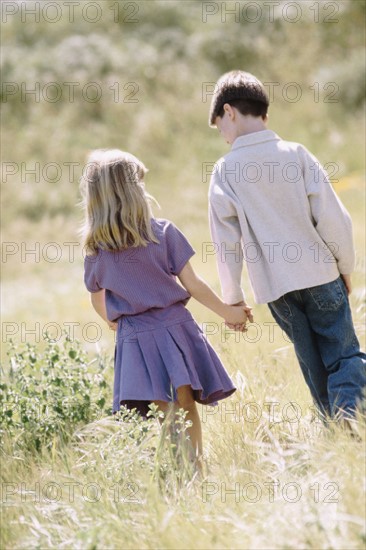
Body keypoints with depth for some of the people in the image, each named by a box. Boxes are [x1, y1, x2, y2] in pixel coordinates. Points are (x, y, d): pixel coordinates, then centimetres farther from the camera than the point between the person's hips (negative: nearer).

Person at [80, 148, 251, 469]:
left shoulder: (95, 252, -2)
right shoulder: (163, 233, -8)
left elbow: (98, 303, 12)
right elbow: (192, 285, -6)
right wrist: (227, 312, 7)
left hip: (133, 335, 1)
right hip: (174, 328, -1)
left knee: (159, 412, 4)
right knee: (185, 405, 8)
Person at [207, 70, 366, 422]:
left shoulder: (224, 172, -3)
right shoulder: (296, 154, -3)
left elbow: (226, 241, -2)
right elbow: (332, 217, -5)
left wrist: (232, 298, 9)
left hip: (275, 287, 1)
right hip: (320, 275, -1)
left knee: (314, 368, 12)